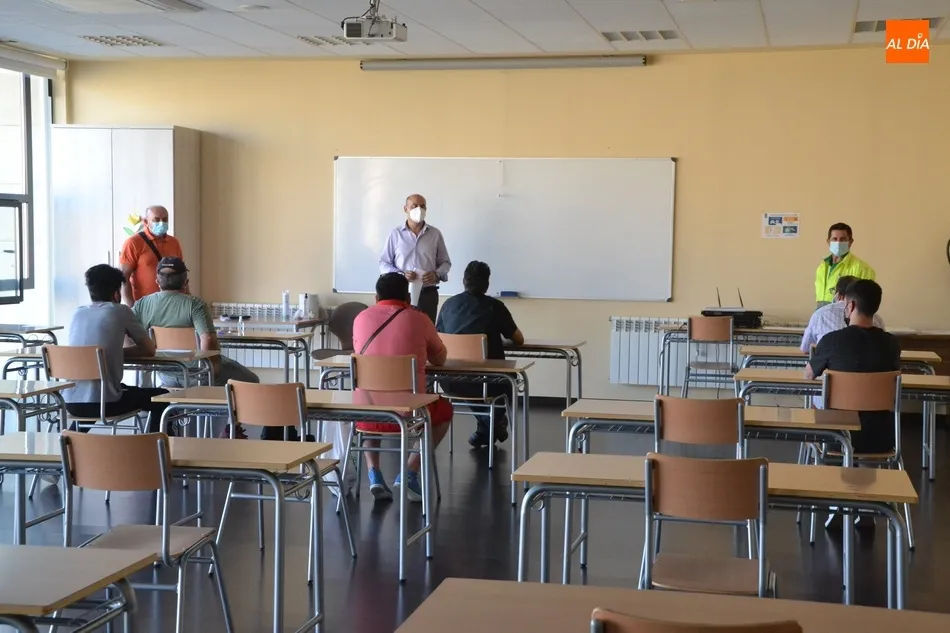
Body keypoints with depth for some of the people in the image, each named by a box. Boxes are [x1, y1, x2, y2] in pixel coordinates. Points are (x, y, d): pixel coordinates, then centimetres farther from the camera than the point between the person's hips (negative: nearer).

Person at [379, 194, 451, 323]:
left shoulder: (435, 234, 7)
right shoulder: (395, 234, 4)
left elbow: (445, 262, 12)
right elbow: (383, 264, 5)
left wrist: (436, 275, -10)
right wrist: (401, 275, -13)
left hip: (428, 294, 1)